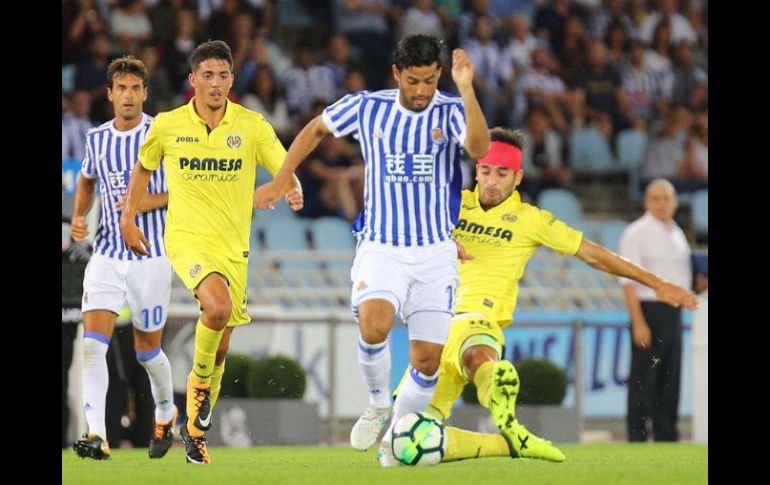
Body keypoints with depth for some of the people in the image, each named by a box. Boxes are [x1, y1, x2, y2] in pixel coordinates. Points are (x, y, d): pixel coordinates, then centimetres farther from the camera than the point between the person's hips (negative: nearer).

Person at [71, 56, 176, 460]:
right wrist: (78, 217, 6)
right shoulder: (96, 138, 5)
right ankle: (96, 436, -21)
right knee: (93, 342, -15)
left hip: (152, 256, -3)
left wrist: (148, 202, -17)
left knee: (147, 348, 9)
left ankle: (165, 412, 39)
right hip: (106, 255, 3)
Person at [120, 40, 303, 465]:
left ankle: (195, 430, 26)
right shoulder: (167, 126, 0)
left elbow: (285, 171, -5)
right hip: (186, 238, -2)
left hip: (234, 245, 2)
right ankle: (199, 380, -5)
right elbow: (144, 166, 18)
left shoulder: (251, 126, -1)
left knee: (220, 346, 7)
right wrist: (128, 218, 14)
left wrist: (293, 191, -28)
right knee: (218, 306, -31)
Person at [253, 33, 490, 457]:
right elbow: (316, 129, 17)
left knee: (427, 361, -2)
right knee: (373, 324, -29)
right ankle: (377, 406, -3)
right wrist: (280, 181, 15)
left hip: (435, 252, 0)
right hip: (381, 248, 0)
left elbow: (479, 148, -26)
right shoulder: (367, 108, -1)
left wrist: (467, 90, -36)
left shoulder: (450, 112, -5)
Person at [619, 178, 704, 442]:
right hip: (649, 309, -7)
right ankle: (637, 438, -6)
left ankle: (666, 436, 15)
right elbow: (629, 280, -13)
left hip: (674, 312, 7)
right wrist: (638, 322, -20)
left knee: (670, 379, 9)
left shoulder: (677, 234, 16)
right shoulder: (637, 233, -7)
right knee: (643, 379, -8)